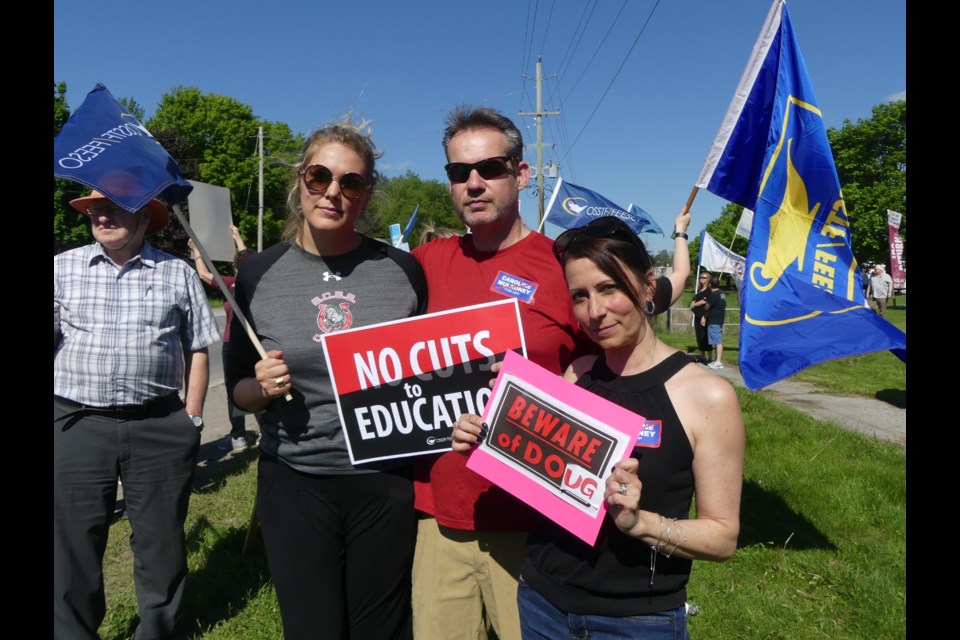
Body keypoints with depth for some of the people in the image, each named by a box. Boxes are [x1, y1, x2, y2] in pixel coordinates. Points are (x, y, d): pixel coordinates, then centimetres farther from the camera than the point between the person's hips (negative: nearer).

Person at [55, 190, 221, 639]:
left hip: (160, 429, 0)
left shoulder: (178, 274, 4)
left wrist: (191, 420, 1)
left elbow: (197, 350, 5)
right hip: (76, 426, 1)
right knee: (73, 542, 11)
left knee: (161, 540, 12)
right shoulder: (63, 268, 6)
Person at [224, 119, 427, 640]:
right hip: (294, 484, 0)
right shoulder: (259, 274, -2)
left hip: (387, 483, 1)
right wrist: (262, 388, -15)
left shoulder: (403, 270, -3)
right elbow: (238, 390, 5)